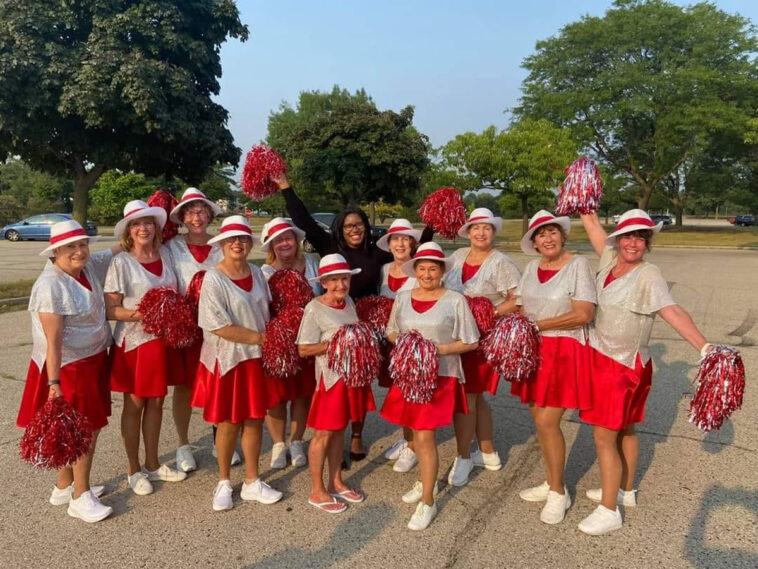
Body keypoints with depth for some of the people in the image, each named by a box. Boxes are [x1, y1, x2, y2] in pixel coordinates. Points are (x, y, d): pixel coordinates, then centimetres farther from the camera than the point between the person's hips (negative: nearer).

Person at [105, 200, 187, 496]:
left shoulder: (165, 255, 4)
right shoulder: (120, 262, -10)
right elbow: (110, 310, -12)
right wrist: (137, 314, -28)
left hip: (162, 339, 5)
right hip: (134, 342, -5)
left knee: (156, 401, 15)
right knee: (135, 404, 8)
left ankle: (153, 464, 30)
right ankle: (134, 470, 24)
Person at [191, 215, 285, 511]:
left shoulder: (257, 273, 5)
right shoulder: (213, 279, -12)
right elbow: (219, 327, -18)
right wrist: (259, 337, -15)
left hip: (256, 357, 5)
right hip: (227, 360, -5)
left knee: (255, 419, 11)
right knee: (229, 424, 7)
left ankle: (251, 482, 27)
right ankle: (224, 483, 28)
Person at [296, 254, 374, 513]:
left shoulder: (349, 302, 5)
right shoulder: (314, 309, -16)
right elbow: (303, 349, -15)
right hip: (330, 375, -7)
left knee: (339, 429, 18)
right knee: (324, 433, 4)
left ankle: (336, 482, 32)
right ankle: (317, 491, 20)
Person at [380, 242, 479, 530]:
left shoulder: (455, 300, -6)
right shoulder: (403, 297, 6)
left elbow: (470, 342, -4)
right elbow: (391, 333, 15)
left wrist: (439, 349, -16)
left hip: (440, 375, -5)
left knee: (425, 437, -6)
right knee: (416, 431, 16)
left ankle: (428, 502, 10)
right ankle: (427, 481, 40)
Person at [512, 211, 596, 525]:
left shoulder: (578, 264, -9)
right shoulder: (531, 267, 9)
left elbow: (584, 314, -17)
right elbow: (520, 307, 12)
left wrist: (539, 324, -15)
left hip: (564, 350, -6)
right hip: (534, 349, 6)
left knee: (547, 421, -6)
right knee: (540, 418, 11)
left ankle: (559, 493, 14)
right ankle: (551, 482, 30)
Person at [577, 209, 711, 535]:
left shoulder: (648, 275, -18)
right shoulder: (610, 260, 2)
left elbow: (673, 312, -29)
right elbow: (592, 224, 10)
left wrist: (704, 347, -39)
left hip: (624, 365, -7)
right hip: (601, 358, 7)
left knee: (605, 436, -4)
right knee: (624, 430, 21)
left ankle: (609, 511, 9)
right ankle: (626, 491, 37)